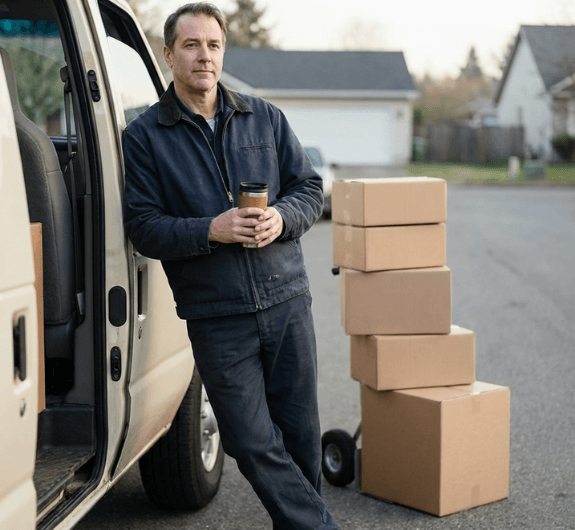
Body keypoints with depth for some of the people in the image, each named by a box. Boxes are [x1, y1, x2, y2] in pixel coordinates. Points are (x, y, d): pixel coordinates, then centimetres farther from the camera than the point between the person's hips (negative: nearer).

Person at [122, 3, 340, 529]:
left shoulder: (264, 116, 11)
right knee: (253, 441, -3)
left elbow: (310, 188, 12)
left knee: (300, 433, 7)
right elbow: (142, 227, -4)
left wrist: (281, 218, -10)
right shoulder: (145, 137, 2)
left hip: (287, 302, 3)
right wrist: (210, 231, -19)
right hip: (217, 317, -2)